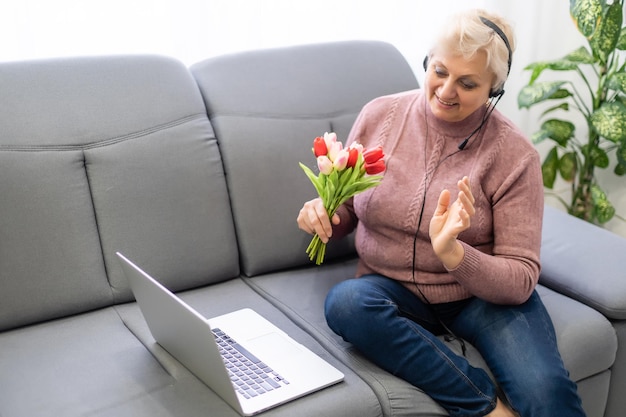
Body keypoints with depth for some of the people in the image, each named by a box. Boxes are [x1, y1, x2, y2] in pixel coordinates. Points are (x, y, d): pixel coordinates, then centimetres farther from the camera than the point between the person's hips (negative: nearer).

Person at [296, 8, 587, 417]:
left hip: (483, 294, -3)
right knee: (344, 301, -32)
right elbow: (347, 210, 10)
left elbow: (520, 281, -11)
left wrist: (453, 253, -29)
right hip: (393, 288, 4)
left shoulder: (513, 154, -10)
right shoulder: (378, 116, -4)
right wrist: (323, 215, -13)